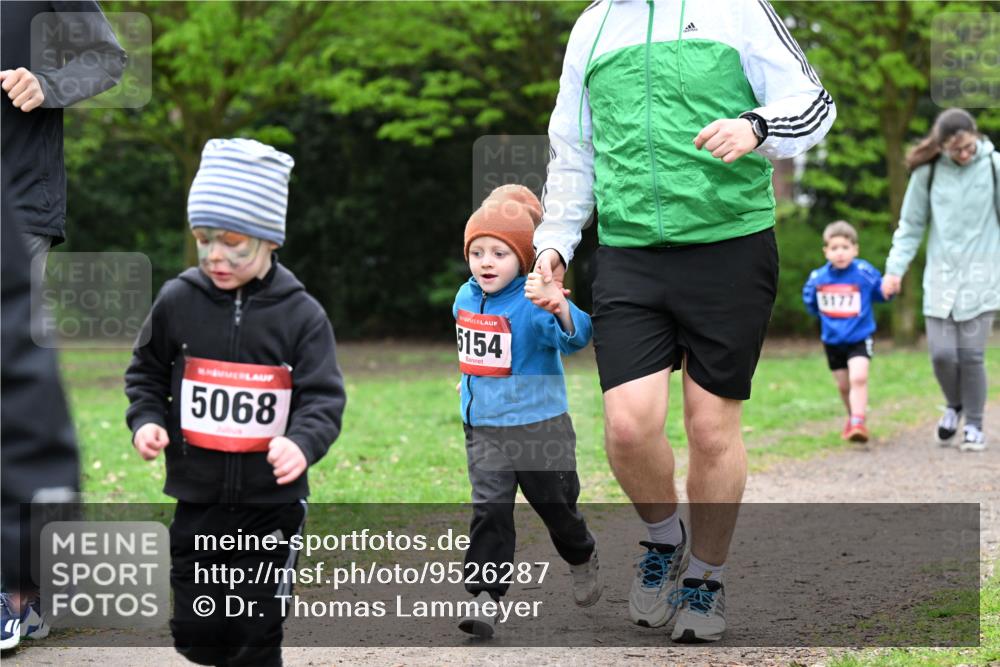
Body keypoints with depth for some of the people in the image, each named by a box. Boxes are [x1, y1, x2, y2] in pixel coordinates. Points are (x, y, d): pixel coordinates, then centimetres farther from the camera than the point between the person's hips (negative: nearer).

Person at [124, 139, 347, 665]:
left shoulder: (301, 314, -8)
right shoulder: (177, 302, -2)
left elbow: (323, 398, -9)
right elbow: (147, 373, 12)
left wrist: (302, 442, -29)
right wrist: (146, 419, -7)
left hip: (271, 504, -2)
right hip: (197, 501, 2)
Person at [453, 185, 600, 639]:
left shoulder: (533, 303, -19)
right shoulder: (466, 298, 3)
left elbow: (574, 337, -37)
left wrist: (558, 304, -53)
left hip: (541, 426, -4)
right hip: (484, 428, 4)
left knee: (554, 504, 12)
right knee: (489, 509, -7)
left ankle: (582, 559, 42)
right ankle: (485, 597, -9)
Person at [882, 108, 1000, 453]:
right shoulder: (927, 172, 0)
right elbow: (910, 225, 8)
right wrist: (895, 268, 0)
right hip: (940, 278, 1)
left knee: (971, 355, -6)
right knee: (942, 353, -3)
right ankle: (954, 406, 26)